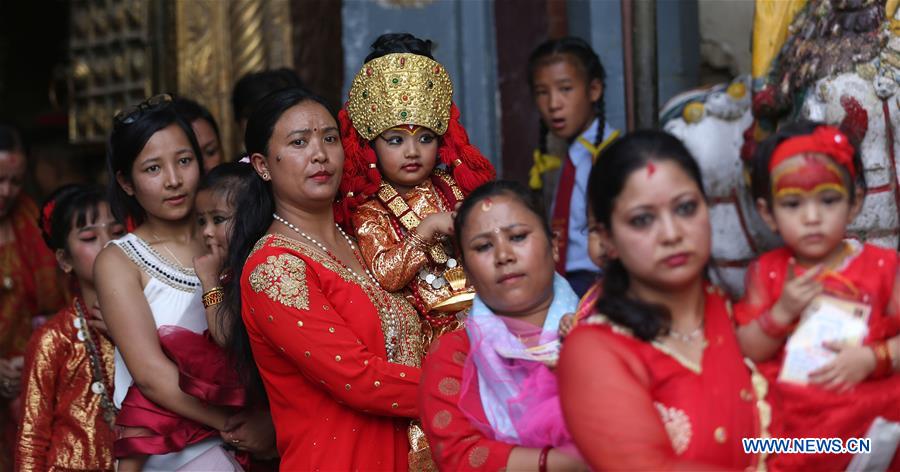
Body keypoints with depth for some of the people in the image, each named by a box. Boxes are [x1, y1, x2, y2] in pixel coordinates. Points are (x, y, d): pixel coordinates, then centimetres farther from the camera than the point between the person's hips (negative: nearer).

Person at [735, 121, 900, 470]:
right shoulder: (767, 273, 6)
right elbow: (746, 352, 5)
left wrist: (872, 359, -15)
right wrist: (781, 313, -9)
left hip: (870, 414, 0)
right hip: (789, 418, 1)